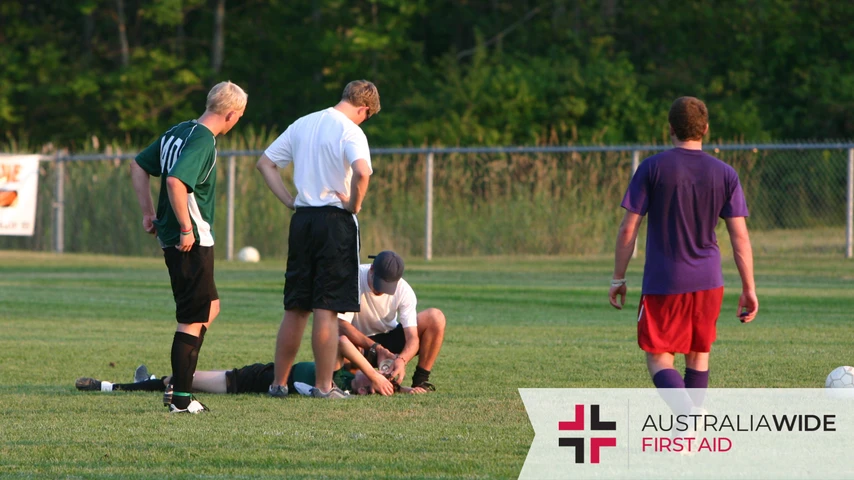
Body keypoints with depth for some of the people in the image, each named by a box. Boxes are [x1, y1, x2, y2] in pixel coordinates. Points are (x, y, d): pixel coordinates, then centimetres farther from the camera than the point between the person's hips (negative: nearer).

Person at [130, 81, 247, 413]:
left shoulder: (178, 132, 12)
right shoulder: (202, 141, -16)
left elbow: (139, 166, 19)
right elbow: (175, 181, -30)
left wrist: (148, 212, 18)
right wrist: (186, 229, -23)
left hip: (172, 237, 10)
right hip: (191, 242, -10)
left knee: (211, 306, 21)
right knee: (193, 319, -4)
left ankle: (180, 381, 19)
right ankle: (181, 398, -3)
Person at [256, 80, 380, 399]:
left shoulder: (302, 124, 13)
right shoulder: (350, 131, -9)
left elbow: (265, 163, 16)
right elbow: (362, 172, -27)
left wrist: (289, 201, 10)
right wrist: (354, 205, -11)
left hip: (302, 219, 6)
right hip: (335, 220, -6)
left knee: (295, 308, 13)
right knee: (326, 309, -3)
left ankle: (279, 383, 16)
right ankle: (324, 386, 0)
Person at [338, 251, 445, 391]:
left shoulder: (404, 291, -18)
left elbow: (412, 337, -21)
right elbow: (342, 325, -28)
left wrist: (402, 359, -44)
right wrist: (376, 348, -37)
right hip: (359, 343, -2)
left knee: (435, 318, -19)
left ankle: (420, 381, -13)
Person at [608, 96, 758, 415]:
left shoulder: (652, 168, -5)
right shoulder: (725, 174, 1)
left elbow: (628, 229, -6)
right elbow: (740, 236, -1)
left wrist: (618, 278, 4)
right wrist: (749, 289, 4)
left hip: (663, 282, -3)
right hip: (708, 281, 3)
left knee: (658, 359, 0)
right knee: (698, 355, 17)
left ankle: (688, 415, -25)